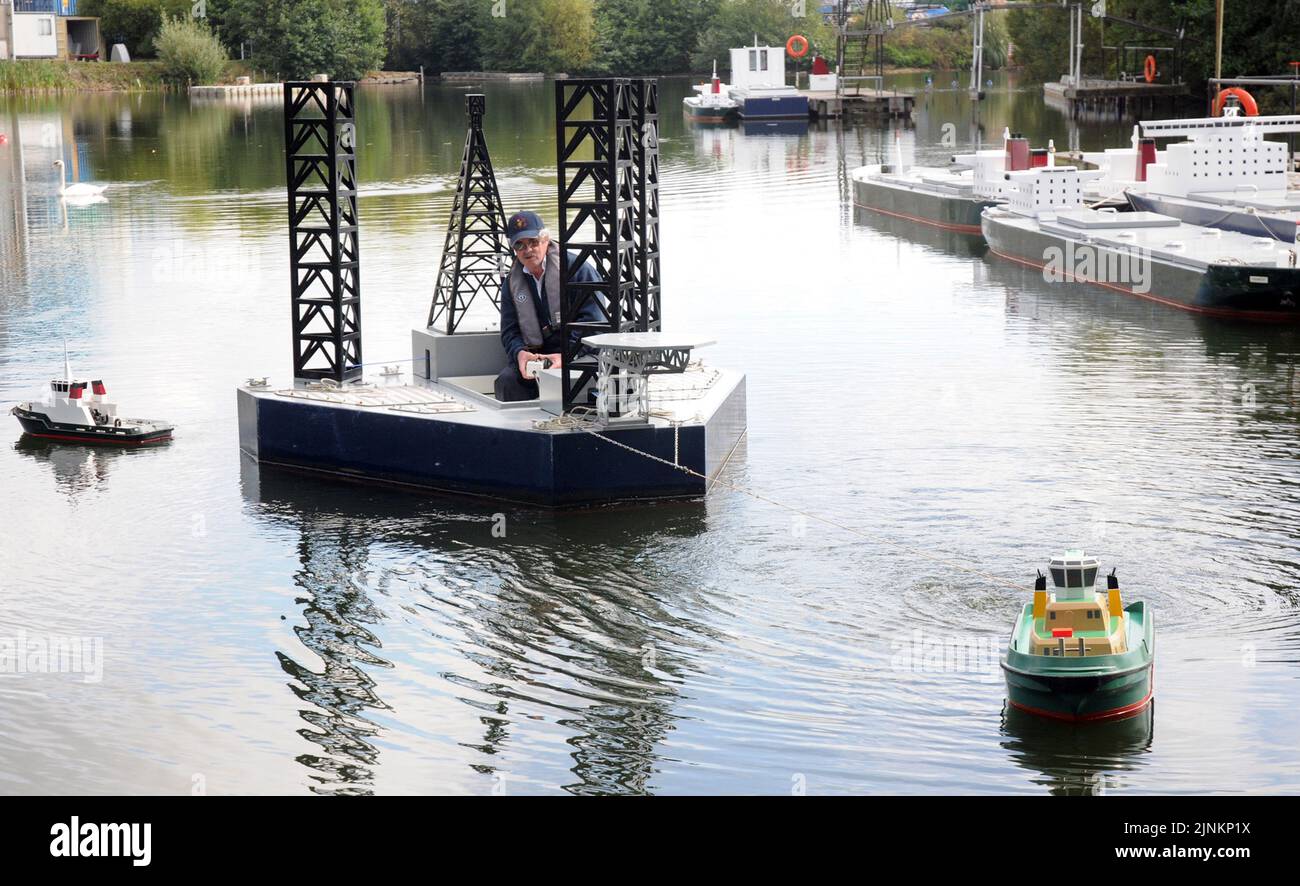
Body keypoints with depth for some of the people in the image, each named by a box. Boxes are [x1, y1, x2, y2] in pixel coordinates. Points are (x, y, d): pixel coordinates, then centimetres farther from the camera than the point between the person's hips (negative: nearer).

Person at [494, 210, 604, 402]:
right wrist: (520, 352, -14)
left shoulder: (578, 269, -3)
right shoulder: (512, 283, 14)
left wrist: (566, 356, -22)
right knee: (506, 380, -26)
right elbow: (509, 331, 11)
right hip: (536, 355, 4)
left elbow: (592, 321, -9)